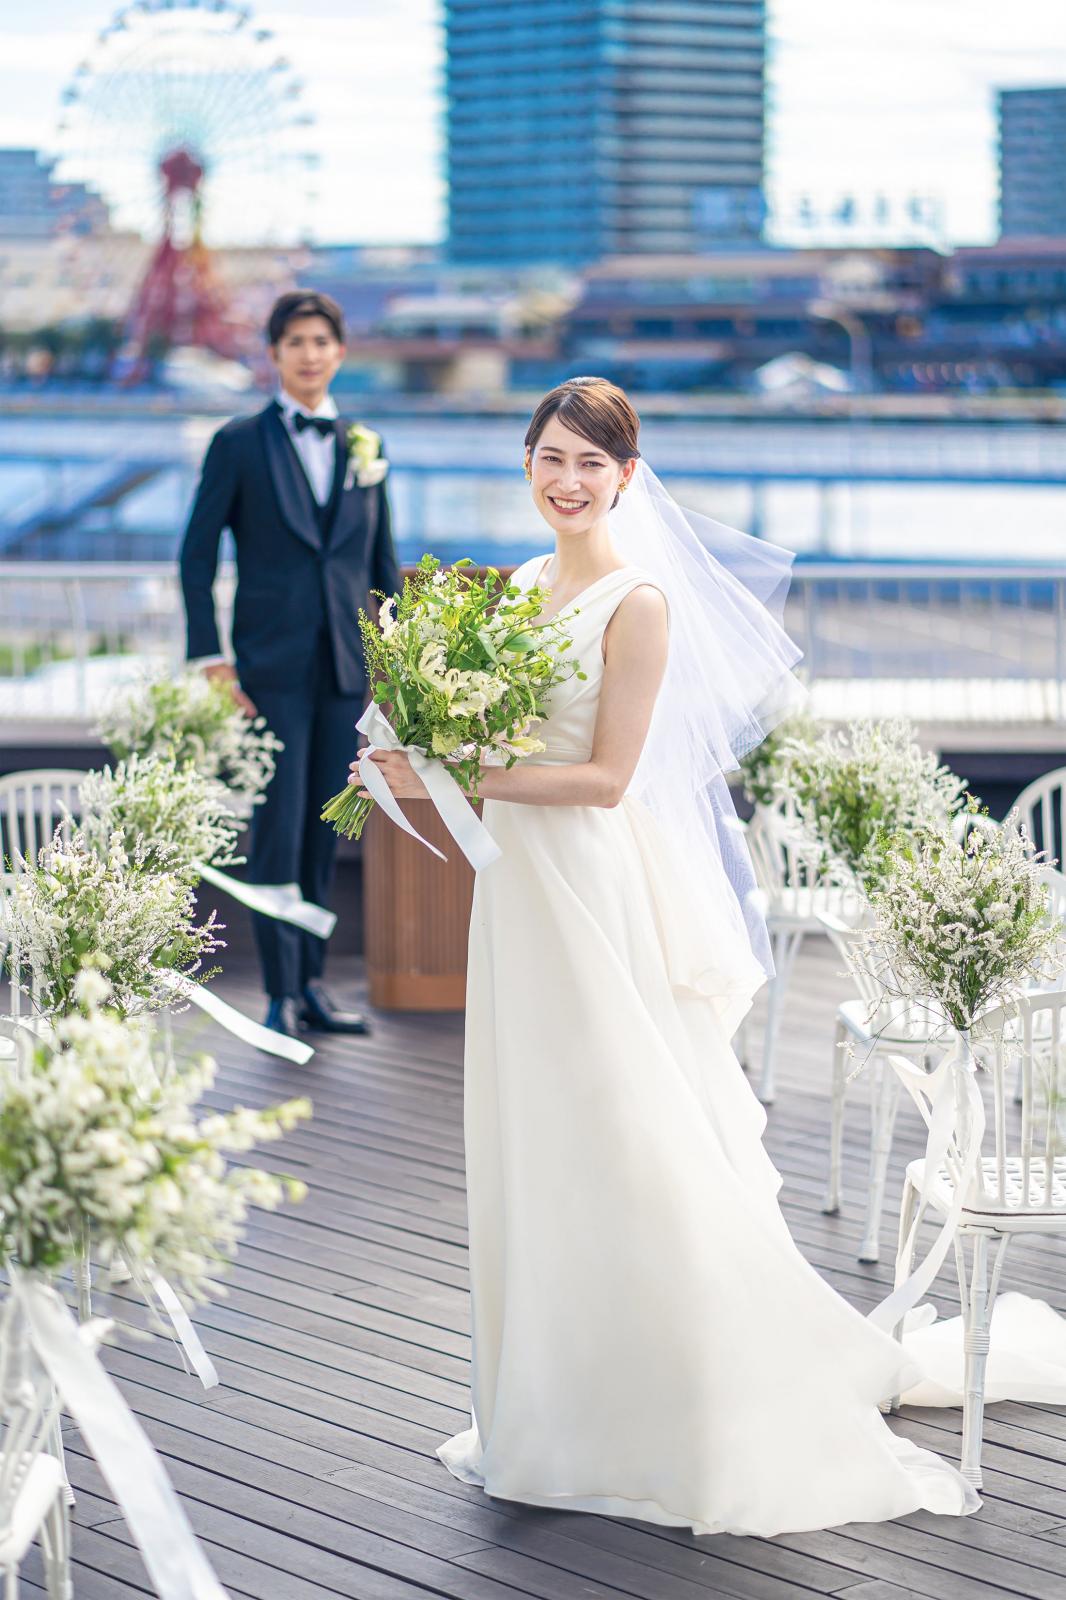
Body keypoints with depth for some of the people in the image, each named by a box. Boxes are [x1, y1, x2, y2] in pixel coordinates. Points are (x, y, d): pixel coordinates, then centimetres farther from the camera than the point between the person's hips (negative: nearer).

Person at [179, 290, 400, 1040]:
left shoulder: (363, 445, 11)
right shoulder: (240, 444, 0)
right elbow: (197, 556, 0)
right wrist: (211, 659, -7)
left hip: (345, 667, 4)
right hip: (273, 667, -3)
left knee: (325, 833, 9)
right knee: (279, 830, -3)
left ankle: (313, 983, 18)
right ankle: (282, 993, 4)